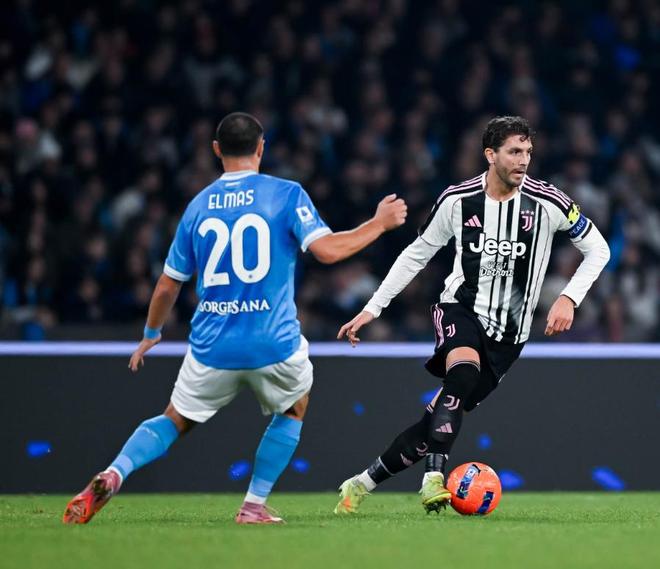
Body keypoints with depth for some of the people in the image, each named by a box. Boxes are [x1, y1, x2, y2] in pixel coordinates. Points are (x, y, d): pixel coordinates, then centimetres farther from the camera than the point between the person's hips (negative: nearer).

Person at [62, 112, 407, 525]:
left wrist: (151, 335, 30)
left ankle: (114, 475, -8)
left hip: (211, 348, 2)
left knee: (175, 421, 19)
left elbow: (168, 286, 14)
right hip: (275, 346, -2)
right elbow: (327, 249, -14)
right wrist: (380, 224, 0)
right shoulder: (286, 194, -3)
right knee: (294, 409, 27)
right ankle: (254, 506, 18)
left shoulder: (199, 205, 8)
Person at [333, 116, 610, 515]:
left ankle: (364, 483, 13)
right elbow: (417, 254, 9)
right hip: (460, 309, -1)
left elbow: (598, 250, 2)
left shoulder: (547, 203, -8)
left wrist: (569, 299, -13)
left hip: (508, 334, 1)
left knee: (440, 420, -3)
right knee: (463, 373, -35)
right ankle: (434, 478, -36)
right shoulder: (458, 200, -4)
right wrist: (373, 308, 7)